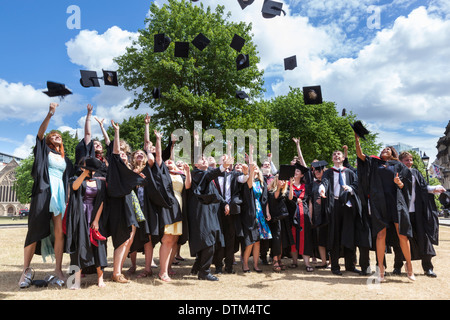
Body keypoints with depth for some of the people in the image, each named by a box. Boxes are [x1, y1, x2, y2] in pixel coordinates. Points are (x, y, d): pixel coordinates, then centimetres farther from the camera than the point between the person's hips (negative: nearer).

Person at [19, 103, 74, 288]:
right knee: (36, 230, -6)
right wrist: (50, 114, -18)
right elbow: (40, 133, -6)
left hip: (60, 194, 3)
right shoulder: (44, 150, 11)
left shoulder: (66, 160, 22)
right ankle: (26, 270, 4)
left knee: (59, 232, -4)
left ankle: (58, 268, 1)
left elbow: (69, 181, 20)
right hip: (43, 192, -3)